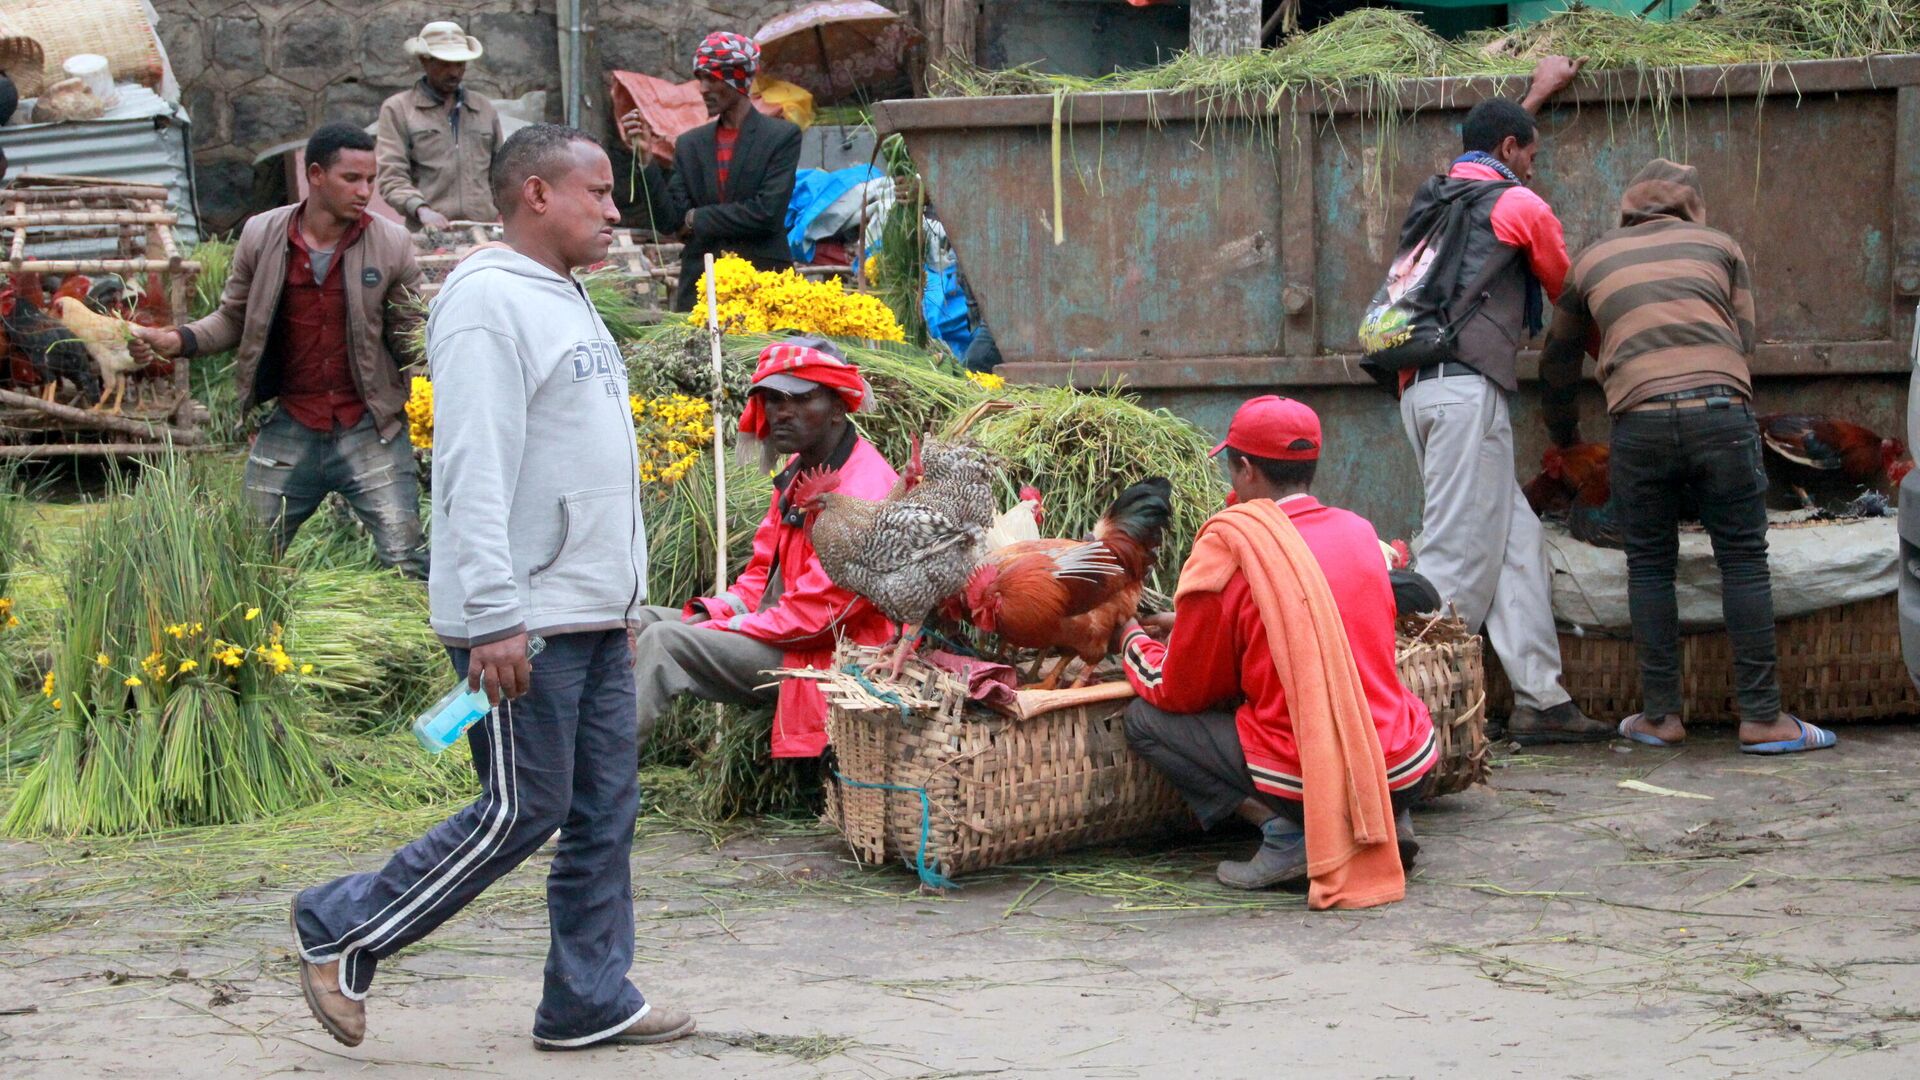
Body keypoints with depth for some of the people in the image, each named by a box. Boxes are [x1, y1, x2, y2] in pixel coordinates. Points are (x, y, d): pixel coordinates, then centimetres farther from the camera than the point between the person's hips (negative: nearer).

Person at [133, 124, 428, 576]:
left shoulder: (392, 244, -4)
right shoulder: (262, 236, -1)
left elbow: (411, 335, 2)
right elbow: (234, 318, 7)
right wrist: (177, 340, -9)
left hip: (369, 431, -2)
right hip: (290, 430, 2)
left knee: (407, 558, -5)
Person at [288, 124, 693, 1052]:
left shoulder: (568, 304, 19)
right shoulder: (490, 301, -13)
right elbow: (474, 473, -20)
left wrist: (623, 597, 22)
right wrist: (496, 619, -25)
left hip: (593, 619, 9)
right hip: (522, 624, -9)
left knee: (605, 810, 8)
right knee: (523, 811, -5)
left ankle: (591, 999, 14)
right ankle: (341, 932, 8)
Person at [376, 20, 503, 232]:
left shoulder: (484, 109, 20)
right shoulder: (397, 109, 8)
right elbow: (392, 178, -1)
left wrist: (505, 214, 11)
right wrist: (421, 210, -18)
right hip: (428, 235, -3)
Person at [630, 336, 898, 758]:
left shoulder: (865, 492, -20)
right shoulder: (798, 472, 13)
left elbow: (819, 610, -23)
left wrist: (723, 626, -16)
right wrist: (714, 612, 1)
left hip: (824, 656, -11)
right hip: (774, 628, 11)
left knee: (665, 641, -24)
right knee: (640, 622, 5)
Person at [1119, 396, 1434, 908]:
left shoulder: (1229, 543, -8)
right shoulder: (1358, 530, 9)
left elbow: (1179, 691, 2)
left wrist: (1132, 641, 23)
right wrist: (1193, 621, 34)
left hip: (1306, 780, -6)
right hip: (1408, 772, 6)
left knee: (1145, 718, 9)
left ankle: (1284, 832, -7)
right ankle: (1389, 821, 11)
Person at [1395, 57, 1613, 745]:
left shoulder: (1434, 196, 21)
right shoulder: (1519, 205, 1)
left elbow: (1484, 154, 45)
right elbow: (1567, 289, 16)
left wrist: (1539, 93, 56)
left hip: (1421, 388, 8)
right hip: (1469, 387, -8)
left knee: (1516, 540, 8)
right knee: (1459, 557, -9)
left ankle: (1541, 700, 4)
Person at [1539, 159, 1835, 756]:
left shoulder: (1594, 260, 23)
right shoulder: (1720, 247, 20)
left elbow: (1559, 359, 33)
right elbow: (1744, 338, 17)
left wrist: (1562, 429, 50)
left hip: (1639, 420, 1)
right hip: (1722, 410, -1)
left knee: (1649, 566, 11)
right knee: (1744, 560, 4)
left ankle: (1660, 716, 11)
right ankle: (1762, 717, 4)